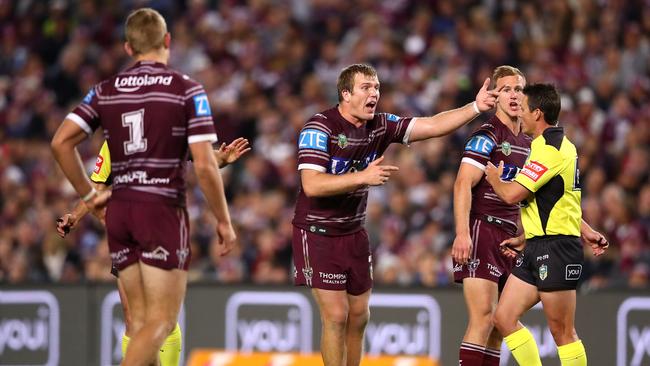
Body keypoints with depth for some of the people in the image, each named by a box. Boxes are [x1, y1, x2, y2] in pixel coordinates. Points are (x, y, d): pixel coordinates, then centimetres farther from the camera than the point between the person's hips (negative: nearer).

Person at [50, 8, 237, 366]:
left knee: (140, 321, 11)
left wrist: (89, 194, 10)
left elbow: (61, 142, 0)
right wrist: (224, 221, 0)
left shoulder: (105, 90, 7)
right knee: (161, 322, -5)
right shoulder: (186, 89, -6)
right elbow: (204, 165, -11)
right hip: (163, 211, -5)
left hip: (119, 211, 5)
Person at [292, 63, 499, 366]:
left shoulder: (380, 126, 1)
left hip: (354, 234, 7)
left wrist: (476, 107, -15)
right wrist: (364, 177, -33)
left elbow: (433, 126, -2)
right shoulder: (320, 128, -18)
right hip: (318, 235, -7)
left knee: (359, 316, 8)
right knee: (336, 316, -9)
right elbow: (311, 185, -28)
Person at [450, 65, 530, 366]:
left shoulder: (527, 143, 17)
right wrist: (462, 233, -27)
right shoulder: (486, 135, -7)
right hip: (481, 232, -8)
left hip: (507, 239, 8)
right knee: (483, 319, -17)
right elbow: (463, 184, -17)